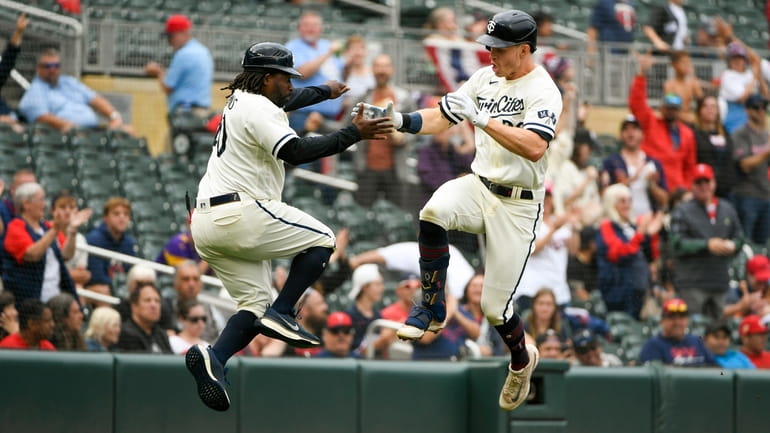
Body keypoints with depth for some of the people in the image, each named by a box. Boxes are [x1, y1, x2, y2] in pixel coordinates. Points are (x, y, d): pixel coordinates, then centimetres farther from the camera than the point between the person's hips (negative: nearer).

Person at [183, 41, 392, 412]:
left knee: (255, 305, 9)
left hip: (206, 225, 10)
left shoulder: (241, 100, 22)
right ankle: (281, 313, -10)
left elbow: (287, 101, 43)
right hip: (239, 214, -10)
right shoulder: (259, 110, -10)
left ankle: (213, 358, -15)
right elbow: (294, 152, -23)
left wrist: (326, 91, 59)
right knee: (320, 240, 4)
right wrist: (353, 133, -22)